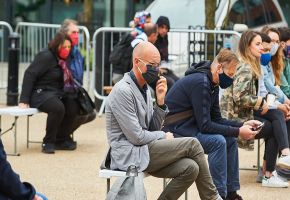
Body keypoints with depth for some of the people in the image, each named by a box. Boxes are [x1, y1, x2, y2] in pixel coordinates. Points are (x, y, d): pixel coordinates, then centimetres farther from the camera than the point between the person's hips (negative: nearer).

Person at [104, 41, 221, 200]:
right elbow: (137, 137, -18)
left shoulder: (145, 89, 13)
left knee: (190, 168, -15)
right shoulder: (122, 91, -16)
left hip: (143, 151, 8)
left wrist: (160, 101, -3)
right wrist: (164, 137, -1)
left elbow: (154, 129, 10)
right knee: (192, 144, -12)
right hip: (130, 154, -8)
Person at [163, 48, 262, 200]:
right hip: (174, 131, -10)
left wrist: (242, 125, -2)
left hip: (190, 127, 10)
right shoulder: (200, 82, -24)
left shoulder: (212, 84, 8)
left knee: (230, 140, 3)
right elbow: (205, 125, -25)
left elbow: (216, 120, 11)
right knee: (217, 141, -25)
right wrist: (237, 132, -20)